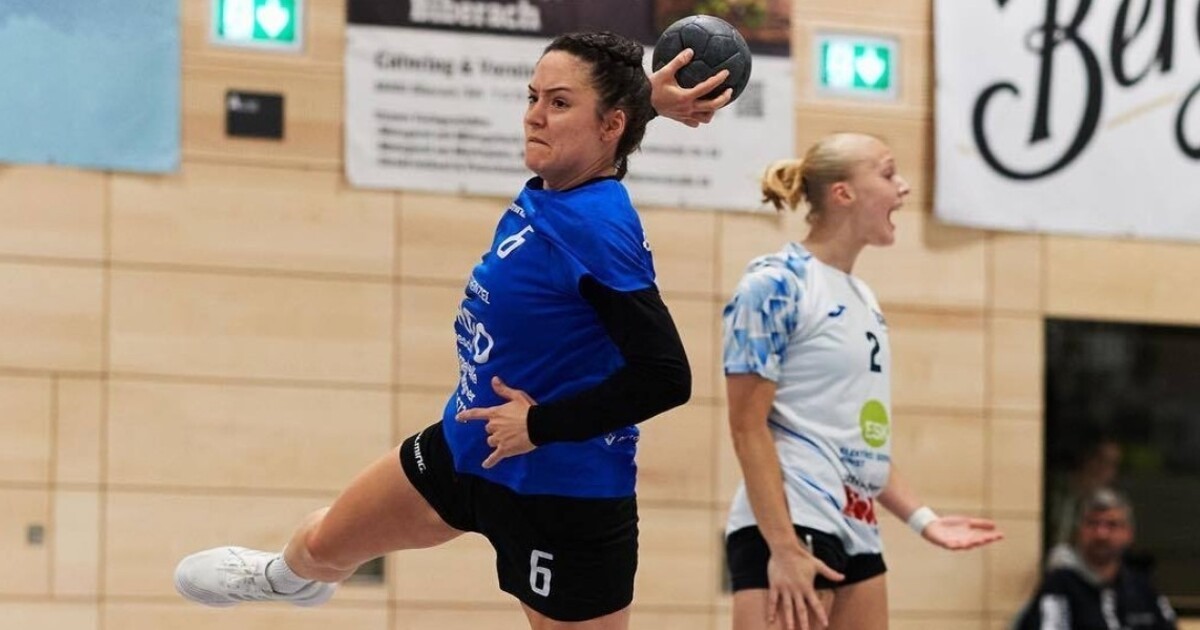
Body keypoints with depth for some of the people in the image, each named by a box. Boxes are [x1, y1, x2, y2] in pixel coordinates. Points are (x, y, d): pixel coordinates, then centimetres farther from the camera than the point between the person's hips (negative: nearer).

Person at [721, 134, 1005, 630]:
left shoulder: (862, 299, 17)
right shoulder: (777, 285, -9)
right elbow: (748, 427, -14)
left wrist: (922, 519, 19)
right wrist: (784, 548, -20)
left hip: (857, 532, 9)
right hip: (788, 527, -9)